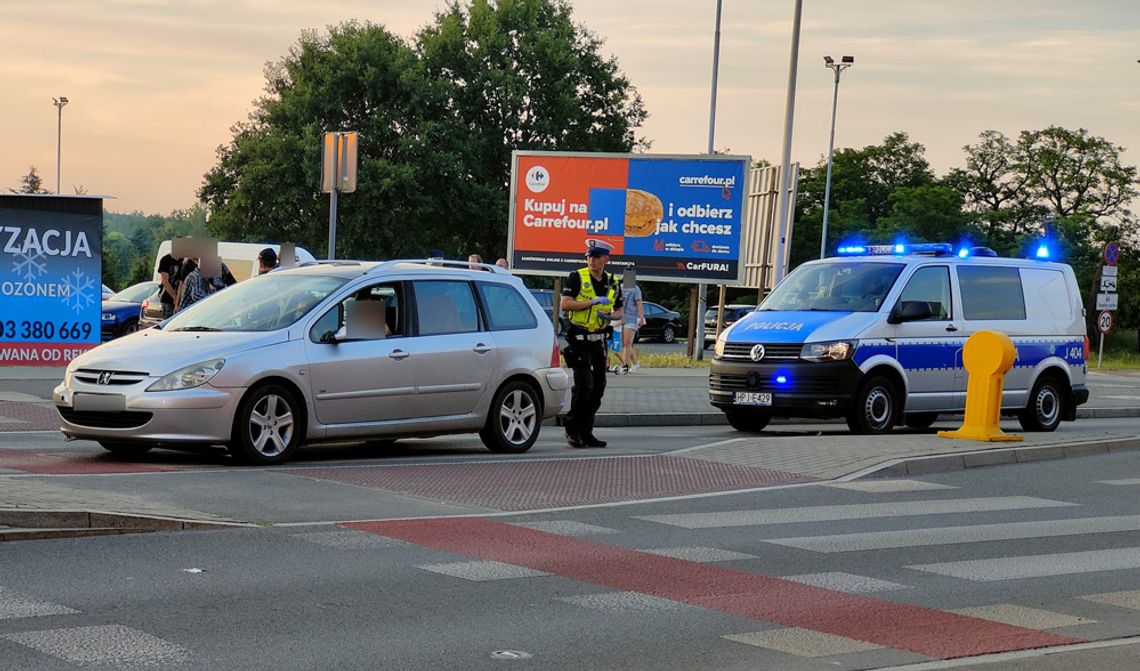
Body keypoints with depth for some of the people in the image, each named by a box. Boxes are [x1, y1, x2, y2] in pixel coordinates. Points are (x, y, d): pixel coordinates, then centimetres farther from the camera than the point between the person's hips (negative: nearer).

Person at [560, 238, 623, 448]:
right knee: (583, 385, -13)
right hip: (579, 338, -6)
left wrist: (610, 315, -5)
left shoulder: (612, 283, 10)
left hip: (599, 340, 6)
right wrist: (593, 302, -18)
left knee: (598, 387, 7)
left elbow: (619, 311, 19)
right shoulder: (576, 278, -5)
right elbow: (564, 304, -15)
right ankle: (572, 428, 1)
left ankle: (586, 432, 16)